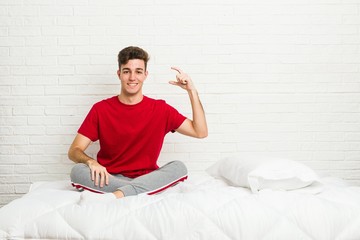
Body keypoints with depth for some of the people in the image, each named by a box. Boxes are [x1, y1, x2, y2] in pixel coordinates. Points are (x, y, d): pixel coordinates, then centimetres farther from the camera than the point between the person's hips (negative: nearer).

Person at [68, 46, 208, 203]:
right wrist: (91, 162, -25)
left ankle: (115, 196, -37)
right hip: (109, 180, 0)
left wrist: (192, 91, -7)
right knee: (77, 171, -28)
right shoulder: (100, 109, 1)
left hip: (146, 179, 0)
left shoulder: (160, 109, 3)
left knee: (179, 168, -28)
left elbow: (200, 132, -1)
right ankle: (143, 193, -30)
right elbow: (74, 151, -1)